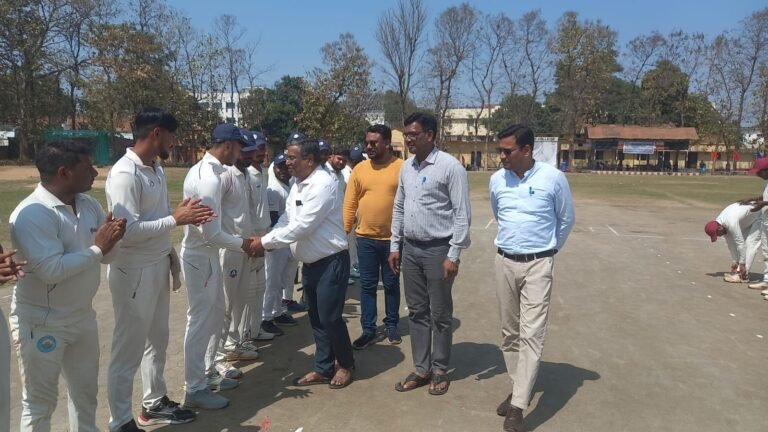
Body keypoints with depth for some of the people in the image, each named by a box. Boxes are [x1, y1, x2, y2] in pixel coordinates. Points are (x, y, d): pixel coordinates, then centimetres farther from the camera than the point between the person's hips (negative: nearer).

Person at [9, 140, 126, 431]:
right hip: (41, 322, -7)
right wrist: (97, 248, -23)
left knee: (86, 390, 22)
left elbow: (107, 256, 4)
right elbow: (51, 269, -30)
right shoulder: (32, 213, -21)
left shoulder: (89, 205, 1)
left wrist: (110, 241, -17)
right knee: (40, 401, 10)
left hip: (82, 316, 7)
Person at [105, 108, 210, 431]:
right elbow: (126, 231, -26)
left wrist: (170, 255, 7)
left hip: (159, 266, 9)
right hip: (134, 272, -9)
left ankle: (154, 404, 37)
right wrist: (176, 219, -24)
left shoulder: (157, 169, 7)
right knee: (129, 349, 5)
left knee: (157, 340, 20)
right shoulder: (125, 174, -20)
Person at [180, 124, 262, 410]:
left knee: (215, 316, 18)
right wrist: (241, 243, -10)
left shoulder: (203, 169, 8)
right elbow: (211, 232, -24)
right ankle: (195, 390, 13)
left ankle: (208, 374, 32)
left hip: (206, 254, 10)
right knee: (201, 321, 0)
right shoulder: (210, 179, -23)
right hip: (201, 257, -10)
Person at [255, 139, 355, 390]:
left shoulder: (323, 184, -21)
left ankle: (345, 364, 23)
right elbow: (286, 220, 10)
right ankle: (323, 368, 28)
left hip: (331, 262, -9)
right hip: (310, 263, 9)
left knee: (330, 318, 0)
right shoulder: (298, 185, 8)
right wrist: (265, 242, -7)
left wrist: (265, 242, -20)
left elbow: (302, 226, -26)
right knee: (316, 319, 14)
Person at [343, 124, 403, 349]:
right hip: (366, 238, 2)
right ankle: (368, 330, 19)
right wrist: (344, 232, 2)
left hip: (393, 238, -2)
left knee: (391, 284, 13)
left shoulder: (402, 168, -7)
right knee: (367, 285, 8)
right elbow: (349, 204, 4)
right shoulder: (359, 169, 1)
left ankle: (392, 325, 30)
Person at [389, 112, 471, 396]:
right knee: (417, 312, 13)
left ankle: (440, 370, 23)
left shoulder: (450, 166, -12)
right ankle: (421, 369, 26)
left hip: (438, 249, -6)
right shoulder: (406, 167, 8)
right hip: (410, 249, 6)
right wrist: (394, 246, 12)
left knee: (439, 314, 6)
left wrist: (453, 255, -16)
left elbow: (462, 213, -14)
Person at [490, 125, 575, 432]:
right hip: (504, 262, 4)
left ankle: (518, 406, -6)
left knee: (531, 334, -9)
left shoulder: (553, 178, -11)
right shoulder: (497, 180, 0)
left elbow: (566, 219, 4)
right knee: (510, 331, 11)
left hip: (538, 265, -4)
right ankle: (518, 387, 28)